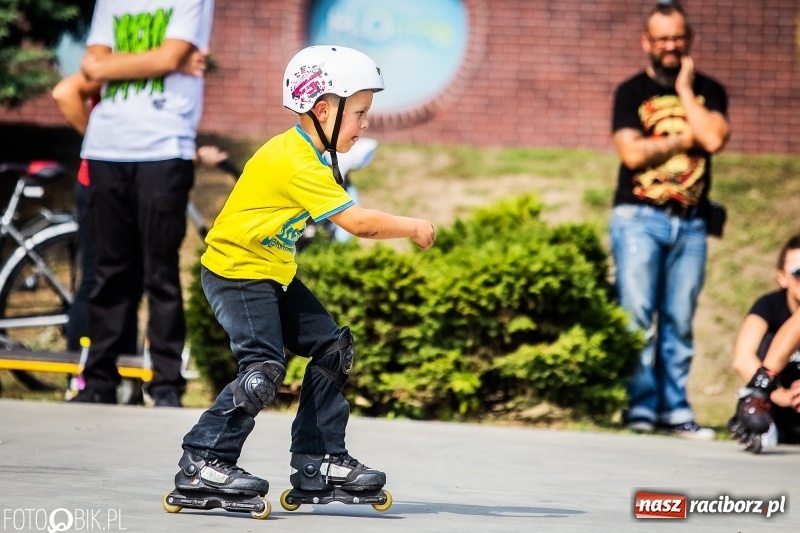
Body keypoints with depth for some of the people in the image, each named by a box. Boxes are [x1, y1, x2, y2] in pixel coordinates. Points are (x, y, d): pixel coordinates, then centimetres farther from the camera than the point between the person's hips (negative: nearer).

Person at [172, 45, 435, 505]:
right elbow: (358, 222, -27)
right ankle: (202, 463, -12)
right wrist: (412, 228, -16)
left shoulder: (308, 154, 8)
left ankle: (320, 459, 13)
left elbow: (348, 220, 7)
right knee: (265, 368, -19)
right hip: (236, 271, -10)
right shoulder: (297, 164, -25)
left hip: (274, 273, 10)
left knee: (333, 348, 8)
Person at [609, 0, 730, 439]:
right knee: (637, 316, -8)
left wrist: (684, 88, -2)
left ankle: (674, 409, 5)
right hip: (639, 217, -2)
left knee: (679, 321, 2)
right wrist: (685, 139, -3)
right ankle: (640, 406, -5)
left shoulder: (708, 91, 12)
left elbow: (714, 139, -8)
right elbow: (633, 153, -8)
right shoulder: (631, 92, 5)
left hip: (690, 222, 2)